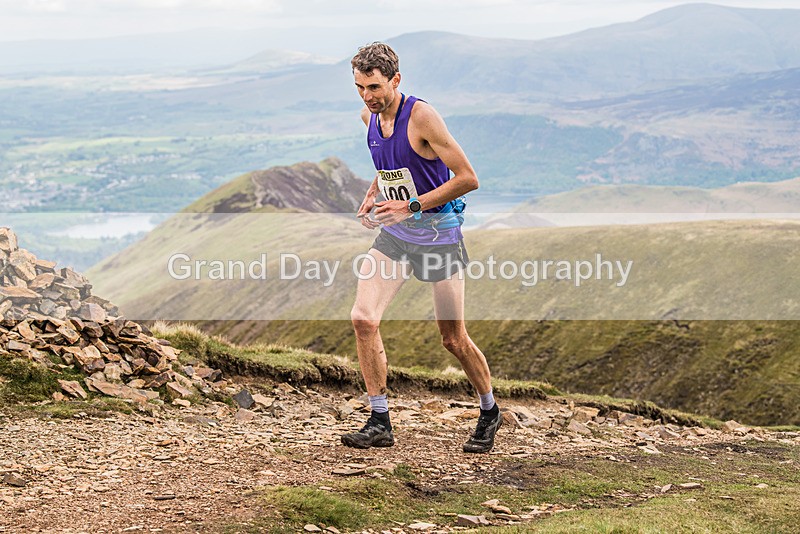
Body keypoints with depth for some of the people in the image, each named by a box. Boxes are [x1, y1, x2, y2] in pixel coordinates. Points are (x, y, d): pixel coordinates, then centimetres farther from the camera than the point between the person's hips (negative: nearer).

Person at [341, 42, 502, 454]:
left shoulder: (421, 116, -19)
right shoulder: (370, 116, 3)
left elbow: (468, 178, -21)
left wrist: (411, 205, -23)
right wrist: (372, 196, 6)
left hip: (437, 232, -6)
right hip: (393, 233, 6)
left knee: (453, 339, 3)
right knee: (363, 318, -11)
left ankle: (489, 413, 27)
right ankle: (379, 423, -2)